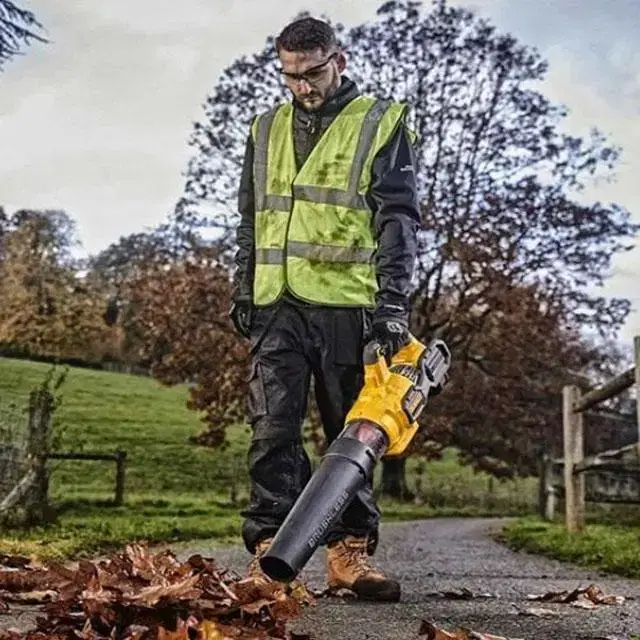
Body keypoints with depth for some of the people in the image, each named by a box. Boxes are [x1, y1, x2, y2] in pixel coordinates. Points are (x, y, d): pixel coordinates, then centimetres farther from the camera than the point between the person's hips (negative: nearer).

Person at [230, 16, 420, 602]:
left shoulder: (382, 124, 5)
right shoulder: (266, 131, 18)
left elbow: (398, 220, -3)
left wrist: (394, 300, -14)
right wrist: (242, 292, 14)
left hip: (348, 306, -3)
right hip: (277, 305, 3)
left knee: (353, 432, 3)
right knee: (273, 430, -3)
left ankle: (349, 552, 9)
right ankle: (269, 550, 1)